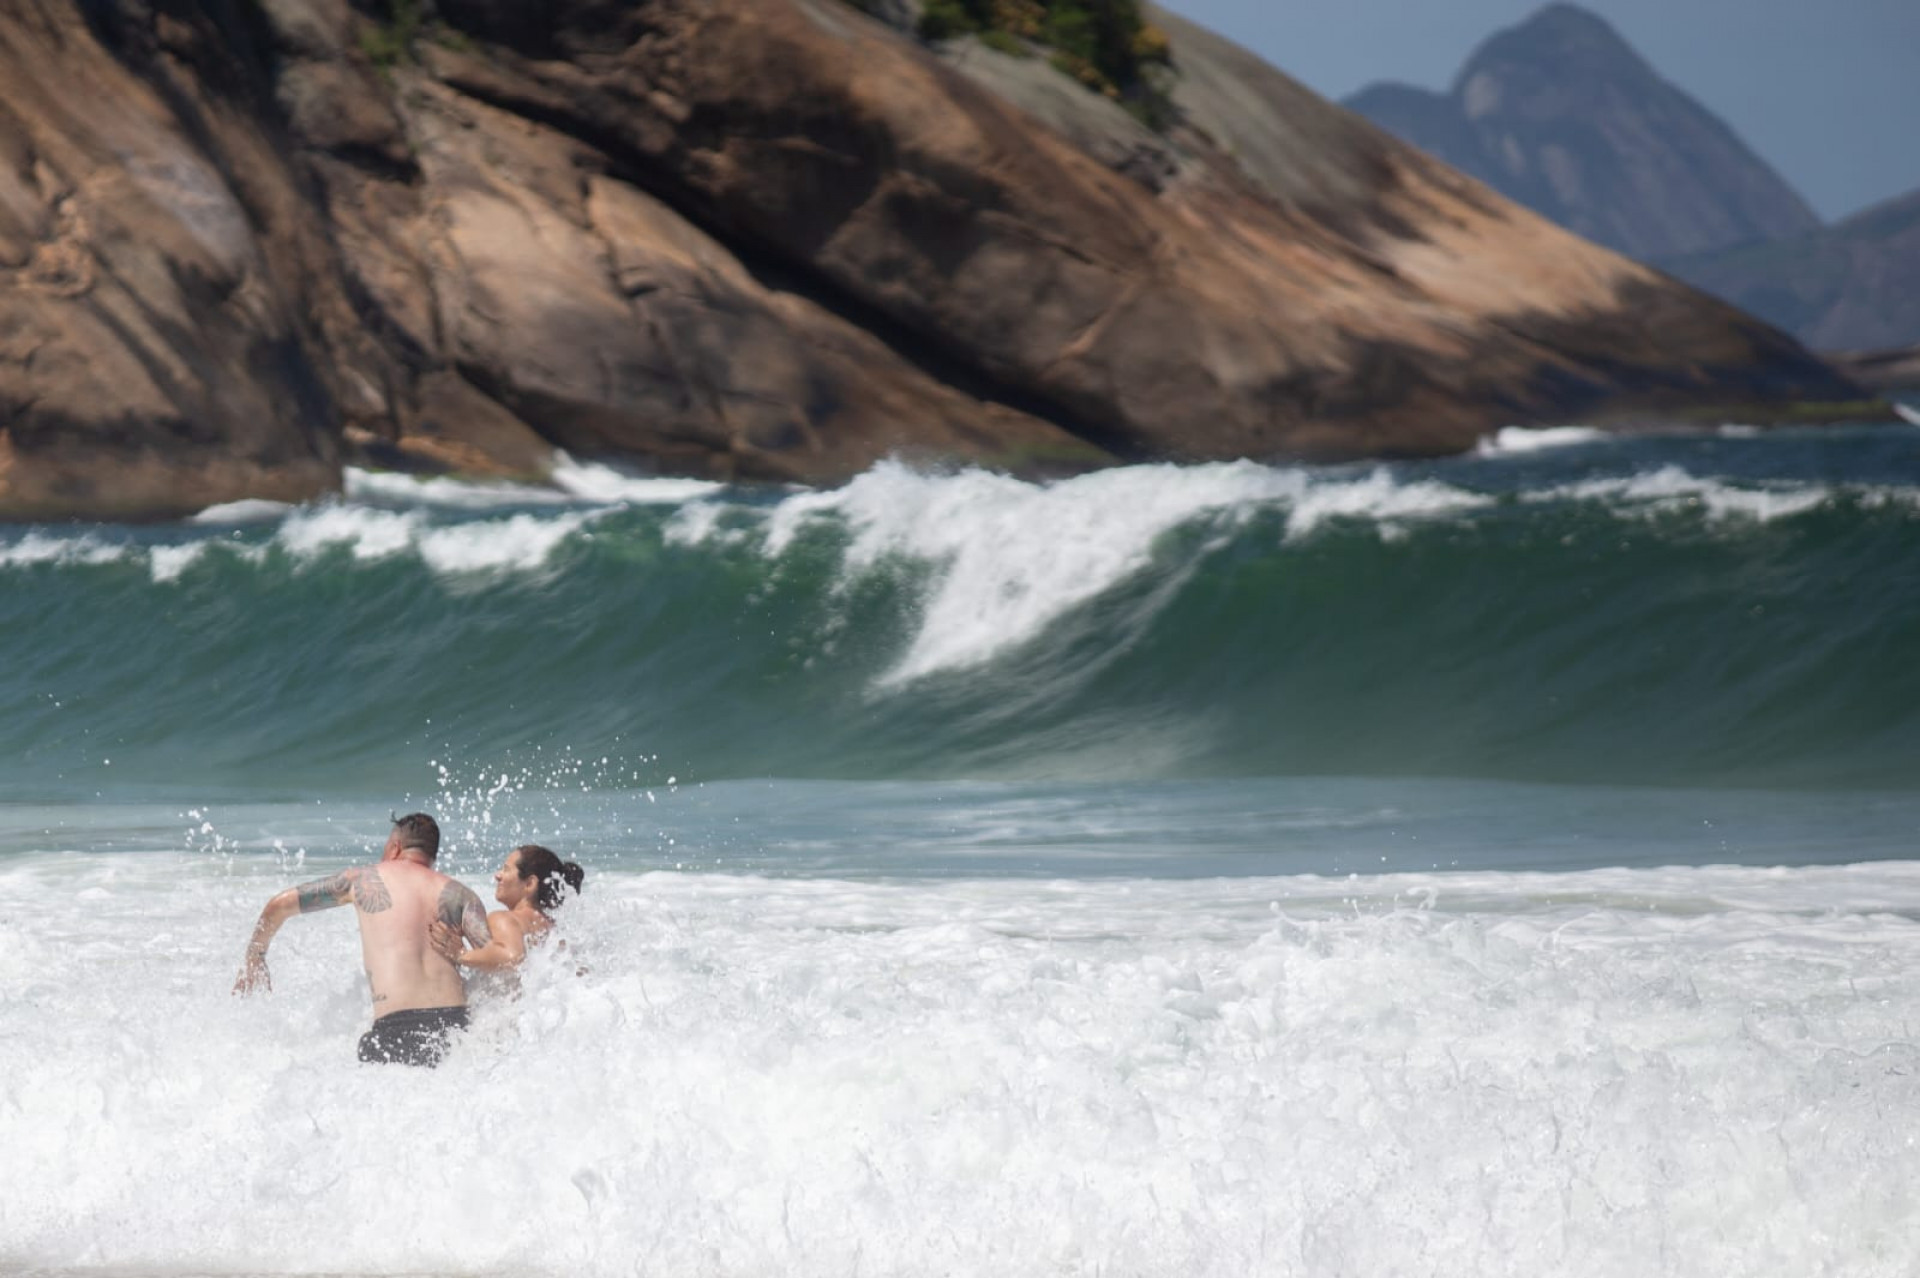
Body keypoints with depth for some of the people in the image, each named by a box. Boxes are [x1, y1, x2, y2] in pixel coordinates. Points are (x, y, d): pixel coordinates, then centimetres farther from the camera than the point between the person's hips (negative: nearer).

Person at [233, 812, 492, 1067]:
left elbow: (279, 905, 26)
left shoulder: (363, 878, 17)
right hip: (456, 1022, 2)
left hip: (398, 1027, -2)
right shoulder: (459, 894, 16)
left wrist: (255, 956, 42)